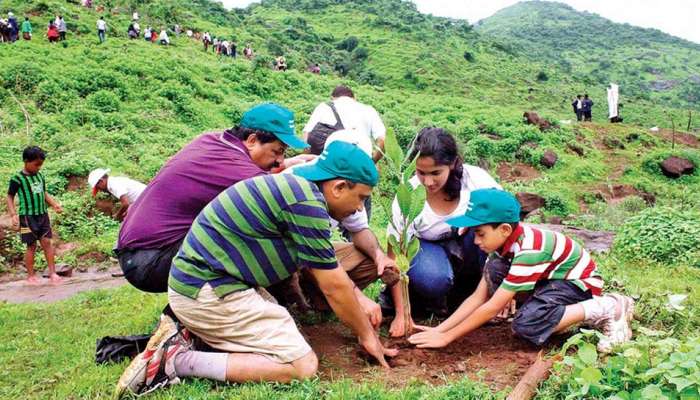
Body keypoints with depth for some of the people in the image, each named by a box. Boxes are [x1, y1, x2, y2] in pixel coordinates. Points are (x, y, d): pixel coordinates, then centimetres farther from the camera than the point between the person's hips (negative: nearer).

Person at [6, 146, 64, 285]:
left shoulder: (40, 176, 8)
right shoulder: (17, 179, -8)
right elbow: (10, 197, -3)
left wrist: (54, 204, 5)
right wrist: (13, 214, -13)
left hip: (43, 215, 5)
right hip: (28, 217, -4)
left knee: (47, 242, 0)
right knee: (31, 246, 2)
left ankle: (52, 273, 2)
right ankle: (31, 276, 14)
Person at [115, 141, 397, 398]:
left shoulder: (297, 186, 12)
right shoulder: (307, 203, -18)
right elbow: (334, 286, -11)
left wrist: (359, 304, 20)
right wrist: (366, 334, 3)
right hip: (209, 292, -11)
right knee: (303, 366, -10)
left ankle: (184, 337, 9)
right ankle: (179, 360, -11)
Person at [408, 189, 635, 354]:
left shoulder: (528, 249, -33)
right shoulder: (503, 241, -8)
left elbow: (492, 308, -31)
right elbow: (478, 297, -8)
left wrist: (446, 337, -27)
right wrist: (439, 329, -16)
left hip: (580, 282, -8)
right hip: (552, 277, 8)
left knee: (525, 326, -31)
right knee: (494, 270, -16)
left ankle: (606, 309, -16)